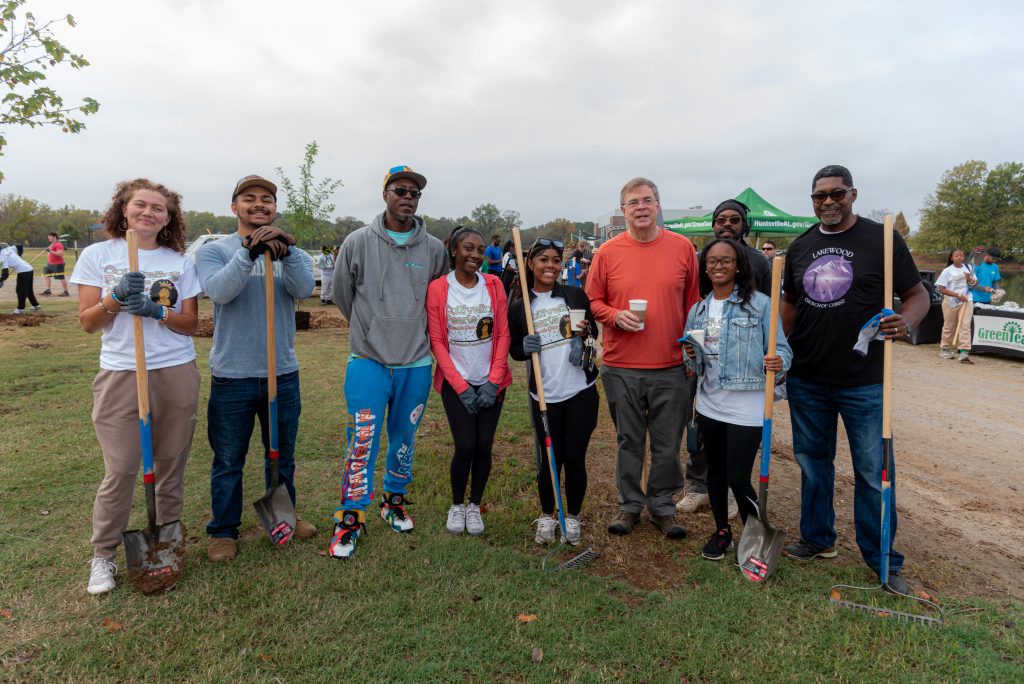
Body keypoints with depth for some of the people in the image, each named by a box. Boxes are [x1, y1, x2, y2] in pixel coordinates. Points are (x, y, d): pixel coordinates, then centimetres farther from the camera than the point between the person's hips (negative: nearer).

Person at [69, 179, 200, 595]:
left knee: (171, 466, 9)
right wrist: (115, 298, -16)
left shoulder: (180, 263, 6)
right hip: (121, 375, -1)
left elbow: (191, 324, 2)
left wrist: (155, 310, -15)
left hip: (177, 374, 2)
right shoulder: (98, 255, 4)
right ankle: (103, 556, 18)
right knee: (120, 471, -1)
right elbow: (88, 323, 1)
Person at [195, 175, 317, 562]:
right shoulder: (214, 251, -2)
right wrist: (249, 251, -34)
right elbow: (219, 291, -22)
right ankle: (224, 530, 28)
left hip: (283, 374, 3)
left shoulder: (293, 253, 4)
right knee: (228, 461, 10)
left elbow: (304, 290, -17)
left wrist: (286, 250, -33)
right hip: (232, 375, -2)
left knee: (282, 455, 18)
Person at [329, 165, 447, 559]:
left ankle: (395, 501, 35)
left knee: (405, 439, 15)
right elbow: (342, 293, 9)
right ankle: (351, 517, 12)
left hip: (416, 364, 2)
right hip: (368, 361, -2)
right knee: (362, 441, -3)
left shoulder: (434, 249, 1)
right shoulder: (358, 242, -3)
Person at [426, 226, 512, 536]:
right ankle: (456, 505, 21)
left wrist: (493, 381, -7)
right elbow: (436, 341, -6)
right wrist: (461, 386, -9)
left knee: (484, 445, 2)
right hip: (455, 382, -2)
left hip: (491, 382, 2)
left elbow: (503, 335, 0)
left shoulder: (494, 285, 0)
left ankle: (475, 506, 25)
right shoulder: (437, 288, -6)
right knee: (465, 446, -6)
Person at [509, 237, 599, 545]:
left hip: (581, 392, 0)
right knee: (549, 460, 7)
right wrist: (525, 347, -14)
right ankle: (547, 516, 31)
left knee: (575, 458, 7)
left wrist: (585, 331, -11)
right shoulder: (518, 307, 2)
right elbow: (514, 350, 8)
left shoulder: (575, 295, 3)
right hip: (545, 396, 0)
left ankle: (572, 517, 28)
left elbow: (594, 333, 12)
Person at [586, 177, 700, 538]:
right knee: (629, 441, 12)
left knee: (667, 444, 10)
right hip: (621, 368, 0)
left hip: (671, 367, 1)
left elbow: (695, 301, 7)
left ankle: (662, 505, 29)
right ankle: (629, 505, 28)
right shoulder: (607, 252, 0)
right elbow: (593, 301, 6)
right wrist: (615, 316, -13)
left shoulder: (683, 248, 2)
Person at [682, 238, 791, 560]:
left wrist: (778, 362, -30)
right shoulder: (698, 309, 8)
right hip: (709, 403, 5)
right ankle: (722, 531, 35)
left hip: (746, 406, -5)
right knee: (716, 471, 16)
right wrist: (690, 354, -6)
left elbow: (780, 349, -8)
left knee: (738, 479, -3)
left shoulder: (760, 303, -7)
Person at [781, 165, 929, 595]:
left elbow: (917, 294, -2)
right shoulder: (800, 247, 9)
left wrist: (905, 322, -24)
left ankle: (883, 560, 21)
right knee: (812, 463, 15)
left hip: (863, 381, -4)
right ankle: (817, 539, 33)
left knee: (874, 472, 4)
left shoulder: (882, 239, -4)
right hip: (806, 380, 4)